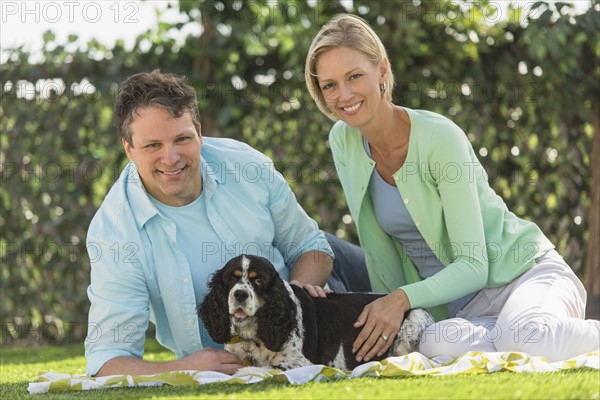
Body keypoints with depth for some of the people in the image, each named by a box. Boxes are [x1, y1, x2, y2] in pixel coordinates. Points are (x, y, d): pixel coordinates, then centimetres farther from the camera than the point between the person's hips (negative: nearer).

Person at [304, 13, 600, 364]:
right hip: (457, 305, 4)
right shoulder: (343, 141, 0)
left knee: (526, 337, -41)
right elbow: (376, 245, 7)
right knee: (437, 345, -35)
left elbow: (473, 266, -19)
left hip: (524, 271, -4)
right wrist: (387, 320, 3)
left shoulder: (440, 138, -17)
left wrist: (404, 298, -32)